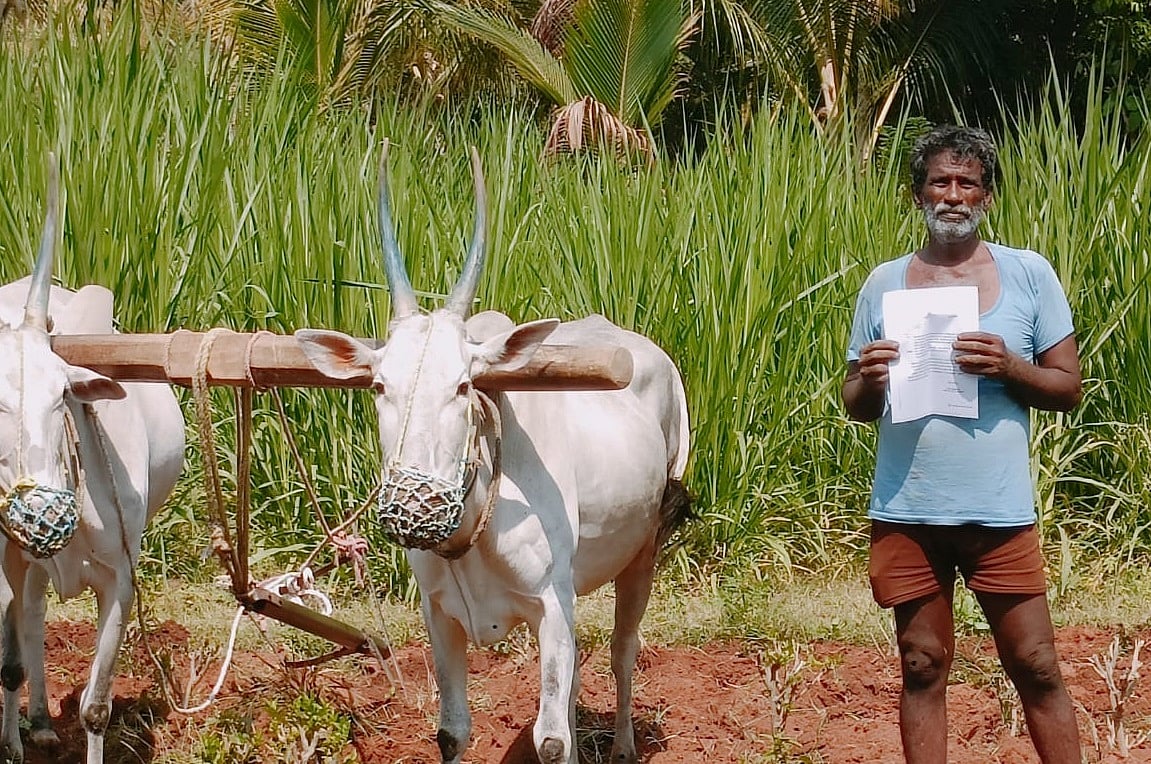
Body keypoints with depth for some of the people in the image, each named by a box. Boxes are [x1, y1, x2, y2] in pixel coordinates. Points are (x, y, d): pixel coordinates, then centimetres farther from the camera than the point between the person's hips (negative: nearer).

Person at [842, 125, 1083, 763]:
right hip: (907, 513, 2)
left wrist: (1008, 366, -17)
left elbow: (1067, 388, 2)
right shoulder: (884, 284, 6)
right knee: (922, 668, 7)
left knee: (1036, 666, 1)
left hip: (1000, 513, -1)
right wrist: (867, 381, -13)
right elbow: (855, 406, 10)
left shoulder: (1029, 274, 1)